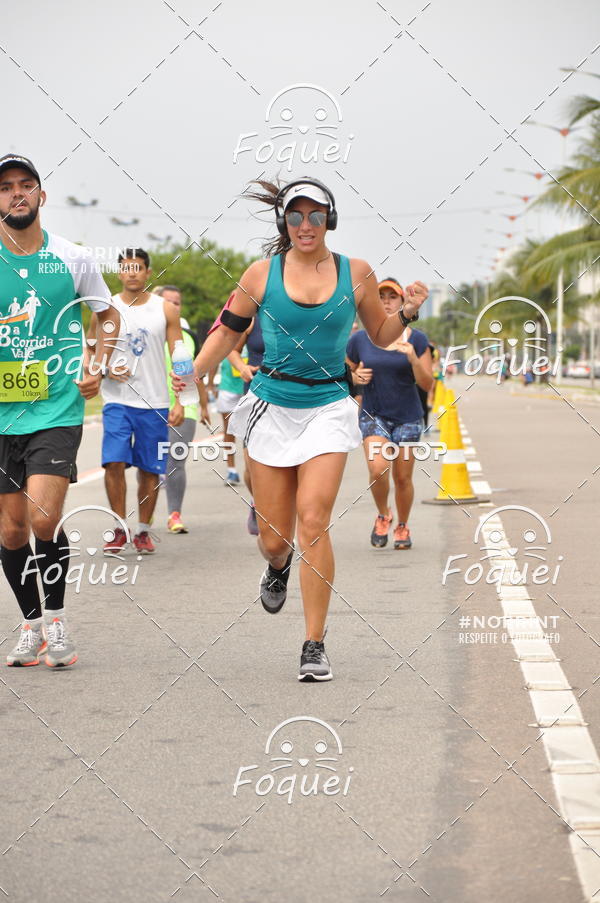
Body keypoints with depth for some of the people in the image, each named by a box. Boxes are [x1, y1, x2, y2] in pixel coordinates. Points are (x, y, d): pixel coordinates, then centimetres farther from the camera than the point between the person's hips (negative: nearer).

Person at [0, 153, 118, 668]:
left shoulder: (73, 258, 2)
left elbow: (108, 315, 17)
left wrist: (97, 365, 3)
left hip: (58, 409, -2)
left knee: (44, 519, -15)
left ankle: (56, 615, 7)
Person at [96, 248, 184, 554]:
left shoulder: (165, 310, 3)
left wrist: (180, 402, -5)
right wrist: (106, 368, -12)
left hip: (155, 403, 0)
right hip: (117, 400, 0)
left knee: (150, 469, 5)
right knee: (114, 463, -13)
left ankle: (143, 531, 17)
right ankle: (119, 530, -1)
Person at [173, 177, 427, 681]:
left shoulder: (356, 273, 2)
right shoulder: (262, 273, 1)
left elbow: (382, 336, 13)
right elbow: (229, 331, 9)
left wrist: (408, 313, -7)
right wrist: (193, 375, -4)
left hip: (329, 407, -1)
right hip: (272, 407, 1)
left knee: (313, 520, -17)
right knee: (274, 538, 4)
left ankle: (315, 645, -11)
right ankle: (279, 566, 45)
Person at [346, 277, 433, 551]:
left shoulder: (416, 340, -3)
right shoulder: (359, 340, -1)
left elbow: (427, 385, -4)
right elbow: (347, 373, 13)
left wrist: (413, 358, -21)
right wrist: (356, 377, -9)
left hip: (408, 417, 1)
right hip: (373, 415, 0)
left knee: (402, 477, 3)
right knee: (378, 469, -21)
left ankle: (402, 527, 27)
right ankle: (383, 516, 7)